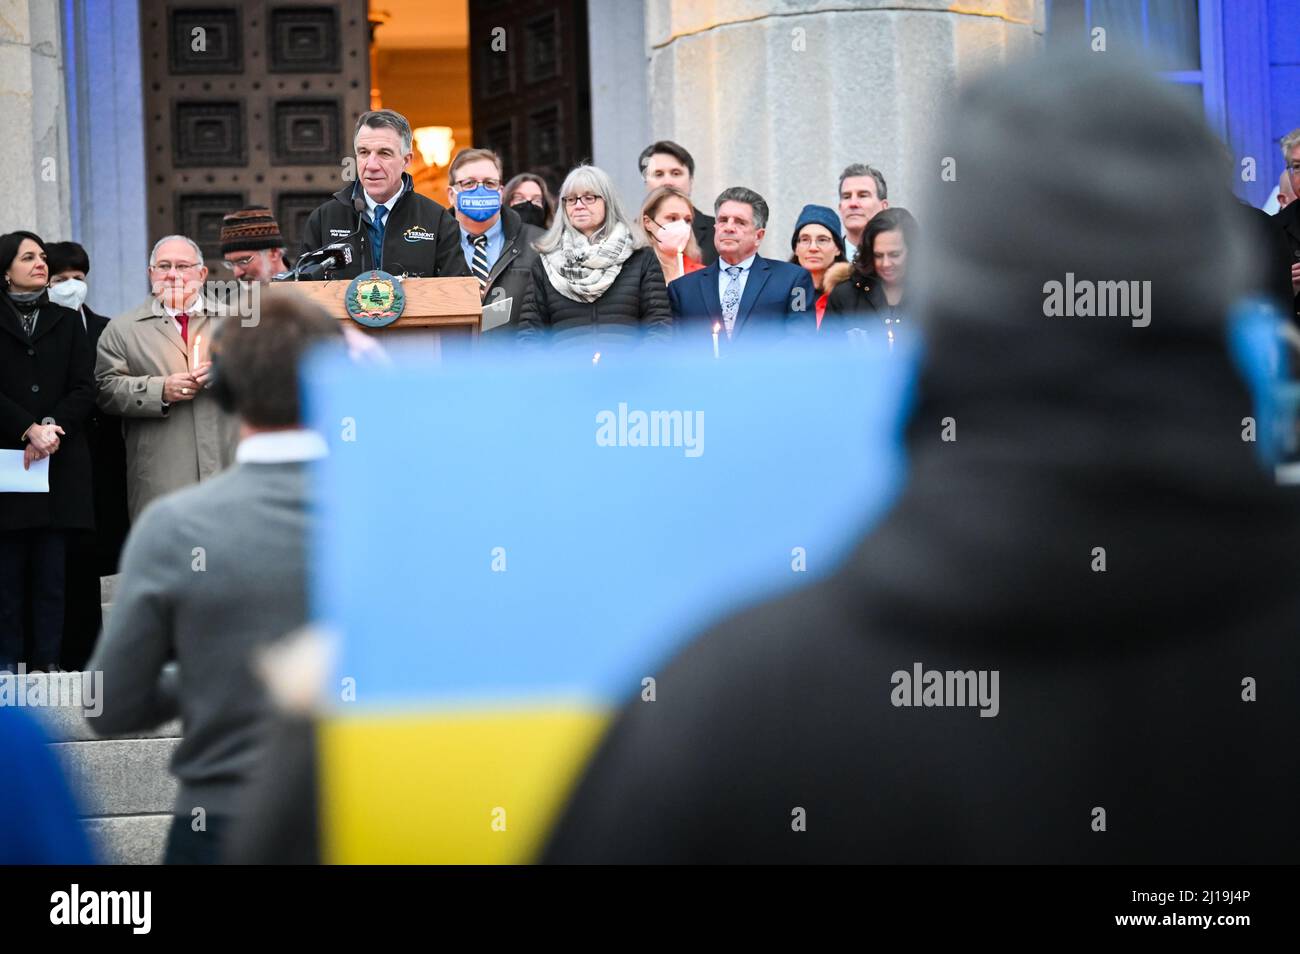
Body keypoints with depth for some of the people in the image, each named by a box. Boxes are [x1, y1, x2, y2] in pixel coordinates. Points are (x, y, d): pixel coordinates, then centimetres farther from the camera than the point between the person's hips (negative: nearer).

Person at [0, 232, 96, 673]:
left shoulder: (68, 322, 14)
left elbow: (84, 389, 6)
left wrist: (53, 426, -10)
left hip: (60, 463, 2)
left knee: (52, 571, 0)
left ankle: (48, 665, 3)